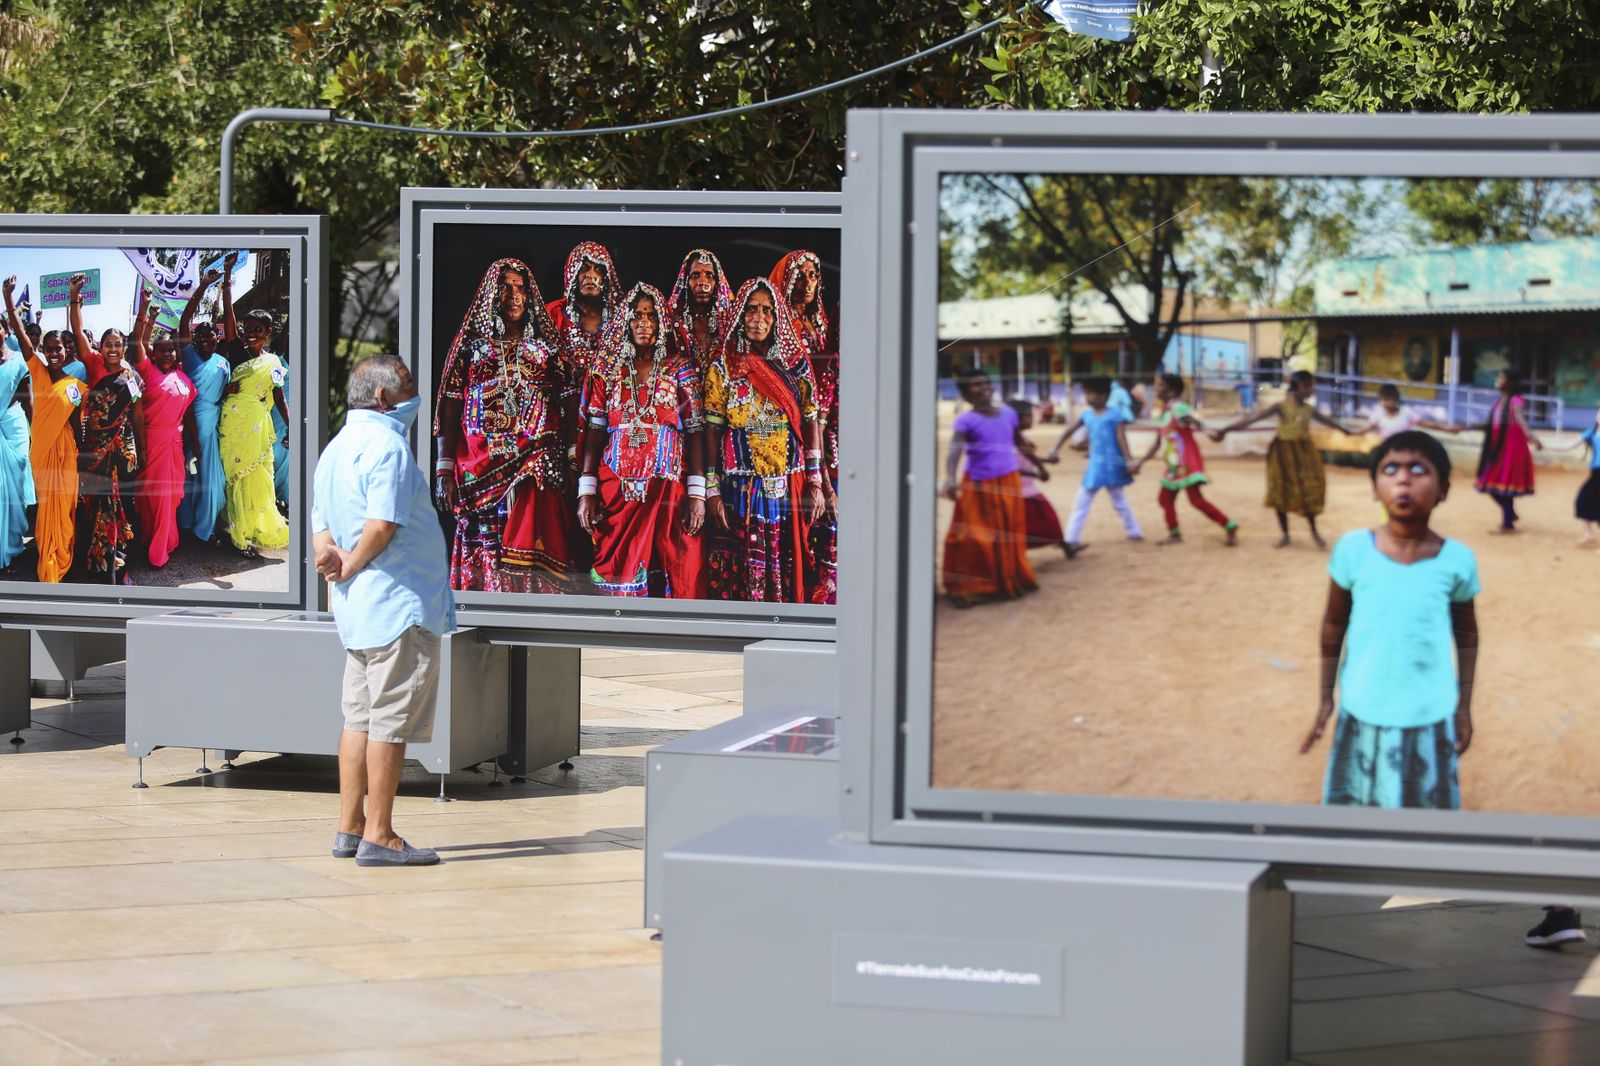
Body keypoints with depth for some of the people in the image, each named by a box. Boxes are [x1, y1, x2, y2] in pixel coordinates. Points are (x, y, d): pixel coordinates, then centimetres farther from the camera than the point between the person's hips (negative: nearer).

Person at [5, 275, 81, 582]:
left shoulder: (76, 386, -5)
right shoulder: (38, 372, -1)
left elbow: (77, 424, -1)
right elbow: (20, 333, -7)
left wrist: (79, 456, -4)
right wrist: (8, 296, -13)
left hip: (64, 451, -2)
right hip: (41, 450, 2)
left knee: (63, 509, 5)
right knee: (46, 508, 12)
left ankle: (60, 564, 17)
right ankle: (48, 567, 23)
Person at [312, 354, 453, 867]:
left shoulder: (336, 448, 17)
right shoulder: (387, 445, -14)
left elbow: (321, 525, 16)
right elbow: (383, 525, -23)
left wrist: (330, 557, -3)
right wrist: (350, 569, -9)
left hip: (358, 608, 10)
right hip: (399, 602, -10)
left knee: (361, 717, 13)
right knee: (392, 722, -6)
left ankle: (350, 828, 15)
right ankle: (379, 835, -4)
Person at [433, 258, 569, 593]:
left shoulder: (545, 349, 12)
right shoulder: (469, 344, 9)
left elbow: (564, 412, 9)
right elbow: (449, 411, 6)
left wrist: (569, 470, -1)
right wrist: (444, 471, -3)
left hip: (536, 474, 0)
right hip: (481, 473, 0)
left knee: (530, 564, -13)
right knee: (483, 563, -4)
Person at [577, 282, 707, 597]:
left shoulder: (680, 370, 6)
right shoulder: (608, 370, 11)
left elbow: (695, 432, 2)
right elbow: (594, 431, 7)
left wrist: (697, 494, -7)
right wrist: (586, 491, -2)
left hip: (669, 489, -1)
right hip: (617, 489, 1)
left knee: (675, 577, -7)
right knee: (616, 575, -3)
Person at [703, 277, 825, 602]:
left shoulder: (796, 364, 7)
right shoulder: (723, 368, 1)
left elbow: (811, 423, 8)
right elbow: (712, 431, -1)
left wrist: (815, 482, 1)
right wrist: (712, 490, -7)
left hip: (790, 487, 2)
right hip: (741, 487, -2)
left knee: (789, 569, 3)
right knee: (742, 574, -2)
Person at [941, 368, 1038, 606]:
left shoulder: (1008, 414, 3)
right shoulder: (966, 421, -15)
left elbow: (1020, 443, 20)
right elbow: (955, 449, -30)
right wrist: (950, 478, -48)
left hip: (1009, 482, 5)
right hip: (979, 486, -5)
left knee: (1009, 537, 14)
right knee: (973, 539, -8)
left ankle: (1009, 582, 28)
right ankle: (968, 588, -1)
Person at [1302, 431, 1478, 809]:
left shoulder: (1457, 559, -9)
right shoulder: (1353, 549, -10)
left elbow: (1466, 635, 5)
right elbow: (1334, 625, 3)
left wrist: (1464, 707, 7)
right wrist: (1326, 698, 7)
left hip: (1429, 717, 0)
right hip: (1364, 714, 0)